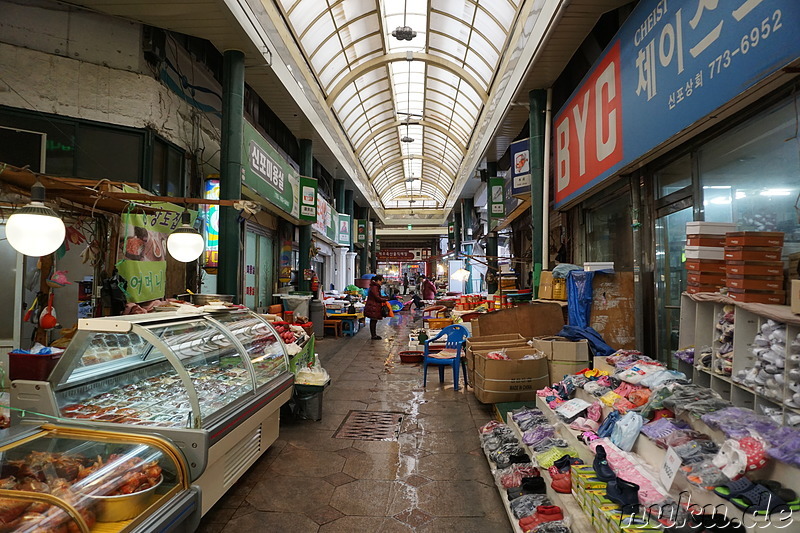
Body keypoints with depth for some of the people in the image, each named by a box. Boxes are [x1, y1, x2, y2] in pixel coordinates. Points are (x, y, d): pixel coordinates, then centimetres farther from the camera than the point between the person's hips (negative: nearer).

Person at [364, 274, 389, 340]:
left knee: (374, 321, 14)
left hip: (374, 307, 10)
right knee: (373, 321, -4)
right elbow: (378, 298, -19)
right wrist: (387, 299, -11)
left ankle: (374, 335, 20)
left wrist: (385, 297, 9)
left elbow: (379, 296, 22)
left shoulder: (376, 287, 16)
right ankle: (373, 336, 1)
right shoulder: (374, 287, -18)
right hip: (373, 307, -10)